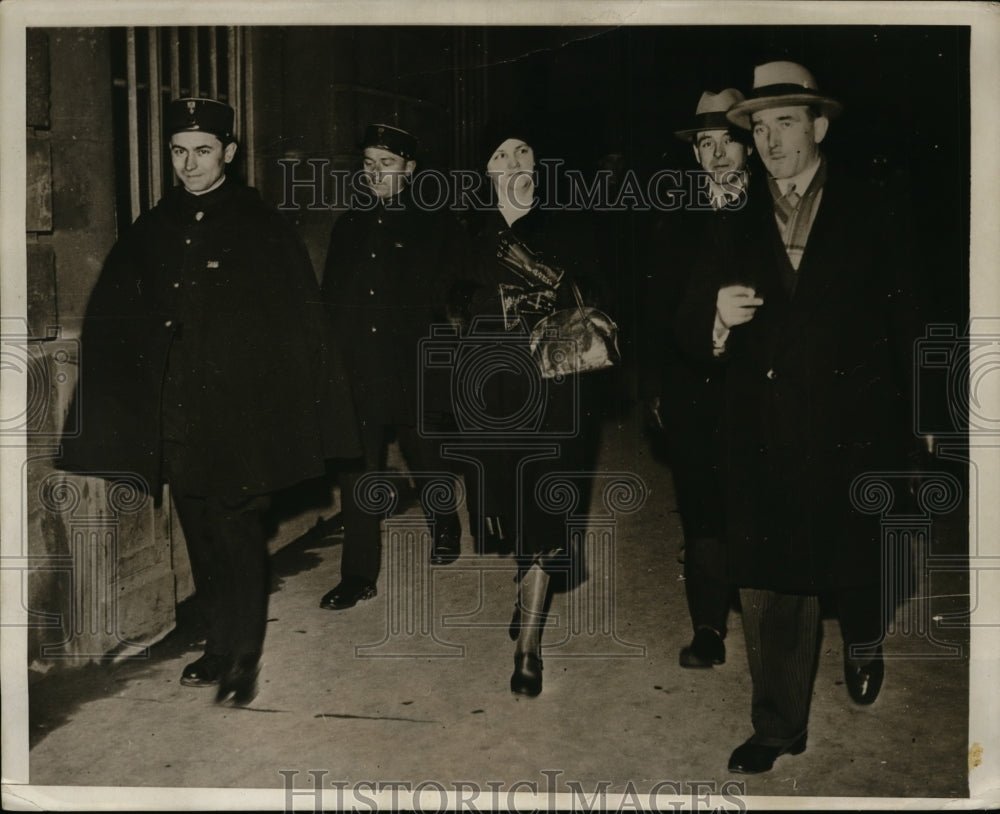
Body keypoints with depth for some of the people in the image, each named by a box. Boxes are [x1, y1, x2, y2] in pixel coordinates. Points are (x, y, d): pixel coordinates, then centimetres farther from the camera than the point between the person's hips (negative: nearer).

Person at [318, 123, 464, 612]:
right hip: (356, 371, 3)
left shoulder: (435, 227, 1)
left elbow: (450, 301, -1)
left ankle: (445, 528, 42)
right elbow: (330, 298, 14)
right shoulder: (348, 227, 12)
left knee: (425, 459, 13)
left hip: (414, 372, -3)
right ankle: (359, 576, 8)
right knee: (358, 473, 0)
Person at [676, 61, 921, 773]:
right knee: (769, 583, 2)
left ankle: (864, 642, 49)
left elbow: (906, 324, 3)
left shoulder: (871, 213, 3)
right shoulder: (738, 225, 6)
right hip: (766, 434, 1)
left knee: (858, 560, 15)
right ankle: (779, 727, 18)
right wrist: (717, 315, -21)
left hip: (854, 429, -1)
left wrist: (909, 421, 0)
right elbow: (690, 324, 2)